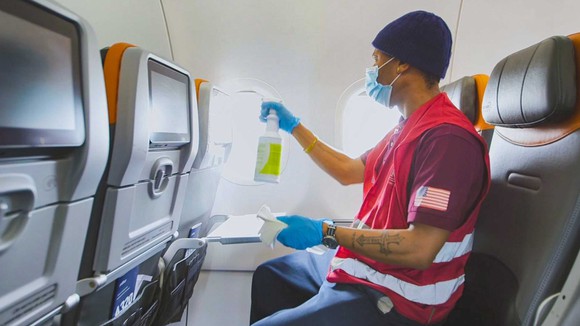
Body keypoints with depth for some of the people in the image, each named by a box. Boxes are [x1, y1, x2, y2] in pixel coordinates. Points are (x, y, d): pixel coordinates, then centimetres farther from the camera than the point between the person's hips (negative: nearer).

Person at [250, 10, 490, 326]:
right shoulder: (408, 127, 8)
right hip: (356, 265, 9)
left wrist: (325, 232, -24)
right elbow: (349, 171, 13)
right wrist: (294, 126, 15)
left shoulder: (447, 137, -24)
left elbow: (420, 249, -28)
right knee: (268, 275, 20)